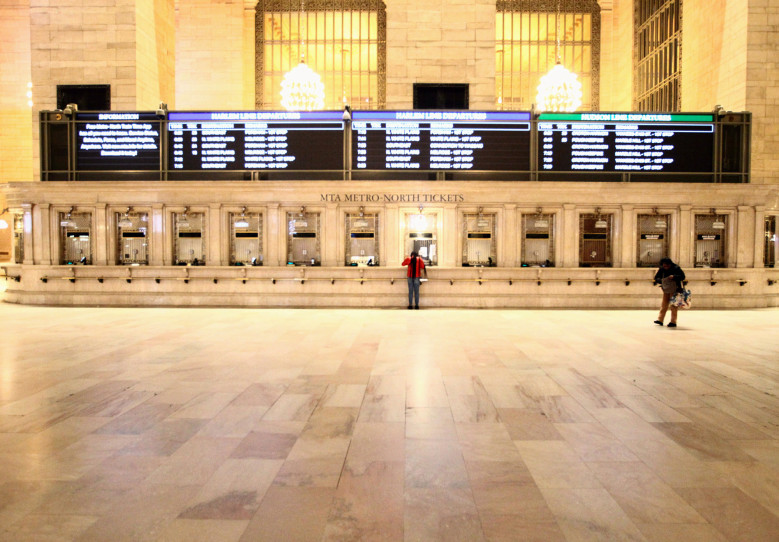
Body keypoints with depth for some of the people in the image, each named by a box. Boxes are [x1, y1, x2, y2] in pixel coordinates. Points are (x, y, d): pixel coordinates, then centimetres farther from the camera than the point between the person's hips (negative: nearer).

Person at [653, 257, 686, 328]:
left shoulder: (676, 268, -12)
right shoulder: (661, 269, -1)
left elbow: (682, 276, -14)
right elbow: (656, 277, 4)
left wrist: (674, 277, -29)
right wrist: (660, 281, -17)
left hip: (674, 290, -4)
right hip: (666, 290, 5)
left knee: (674, 305, -1)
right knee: (664, 304, 7)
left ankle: (673, 322, 4)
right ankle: (660, 319, 12)